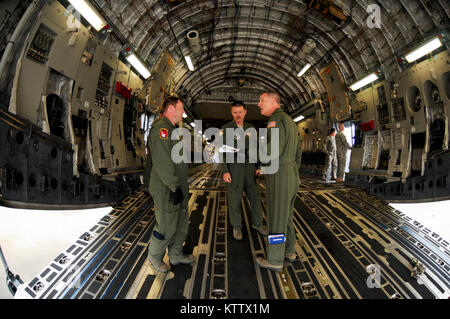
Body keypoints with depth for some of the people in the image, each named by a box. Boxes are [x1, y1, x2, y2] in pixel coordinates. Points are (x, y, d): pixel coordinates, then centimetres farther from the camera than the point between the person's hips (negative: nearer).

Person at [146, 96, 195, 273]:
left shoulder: (170, 129, 18)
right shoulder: (161, 128, -16)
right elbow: (162, 162, -26)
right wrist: (174, 187, -25)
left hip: (178, 188, 10)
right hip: (166, 190, -10)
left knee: (181, 223, 18)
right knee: (166, 227, 3)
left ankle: (176, 255, 36)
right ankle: (154, 256, 27)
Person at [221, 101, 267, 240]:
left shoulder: (251, 128, 8)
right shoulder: (225, 129, -4)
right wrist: (225, 171, -13)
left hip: (249, 166, 4)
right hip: (233, 167, -3)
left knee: (254, 195, 10)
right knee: (235, 198, 3)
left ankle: (256, 223, 27)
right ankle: (236, 226, 20)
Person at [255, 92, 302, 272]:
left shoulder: (276, 119, -14)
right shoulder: (290, 122, 17)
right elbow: (298, 154, 20)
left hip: (279, 178, -9)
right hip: (292, 177, 9)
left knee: (276, 219, 3)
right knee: (286, 215, 21)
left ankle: (275, 260, 19)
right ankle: (289, 251, 35)